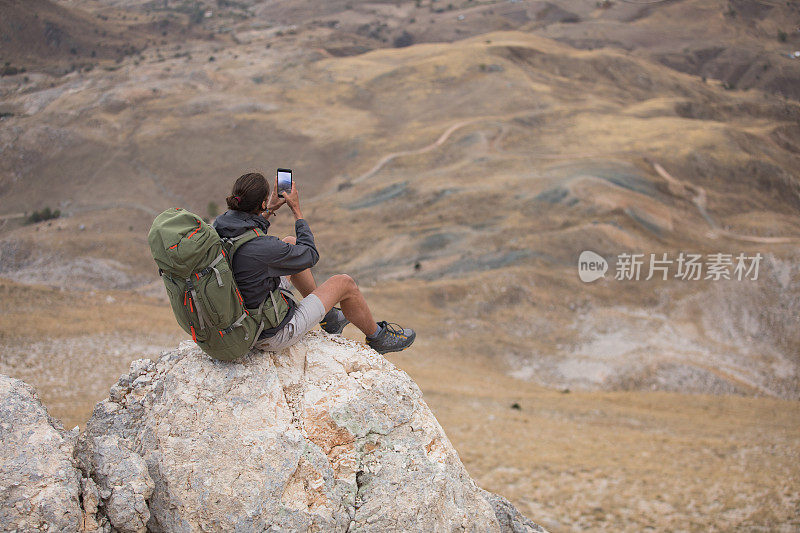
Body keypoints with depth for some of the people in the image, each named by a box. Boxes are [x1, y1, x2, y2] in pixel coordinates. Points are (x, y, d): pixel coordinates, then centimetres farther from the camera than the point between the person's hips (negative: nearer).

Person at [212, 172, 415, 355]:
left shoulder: (220, 224, -12)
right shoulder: (264, 248, -34)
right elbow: (310, 255, -12)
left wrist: (269, 211, 10)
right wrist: (296, 209, -3)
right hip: (272, 336, -8)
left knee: (290, 242, 20)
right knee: (344, 283, 7)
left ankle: (328, 316, 37)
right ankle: (378, 336, 35)